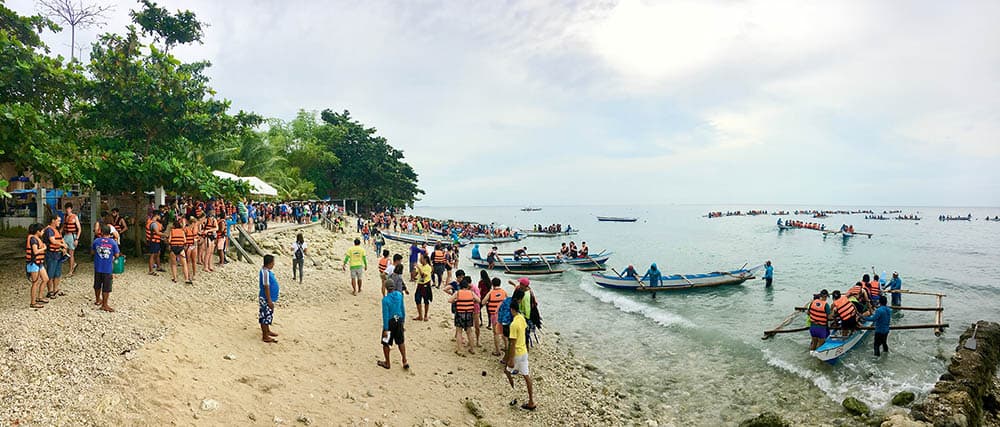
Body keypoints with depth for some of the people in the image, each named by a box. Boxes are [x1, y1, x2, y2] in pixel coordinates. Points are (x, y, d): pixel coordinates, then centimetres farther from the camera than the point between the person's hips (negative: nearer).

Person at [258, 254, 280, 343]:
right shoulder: (265, 272, -25)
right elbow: (266, 287, -24)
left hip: (268, 298, 10)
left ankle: (267, 331, 38)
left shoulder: (266, 271, 6)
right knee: (265, 316, 0)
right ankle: (265, 336, 9)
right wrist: (269, 301, -22)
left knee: (268, 316, 22)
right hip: (266, 299, -10)